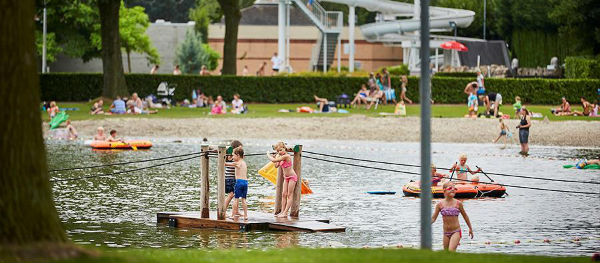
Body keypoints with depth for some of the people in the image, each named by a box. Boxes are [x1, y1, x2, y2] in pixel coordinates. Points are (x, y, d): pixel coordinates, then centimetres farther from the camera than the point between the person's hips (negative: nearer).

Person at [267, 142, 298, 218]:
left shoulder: (286, 156, -24)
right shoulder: (281, 157, 4)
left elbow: (273, 160, -26)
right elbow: (276, 166, 11)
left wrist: (268, 154, -8)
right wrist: (277, 157, 1)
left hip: (292, 177, -9)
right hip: (286, 177, 9)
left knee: (289, 195, -6)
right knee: (284, 194, 6)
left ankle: (285, 213, -7)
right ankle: (282, 211, 7)